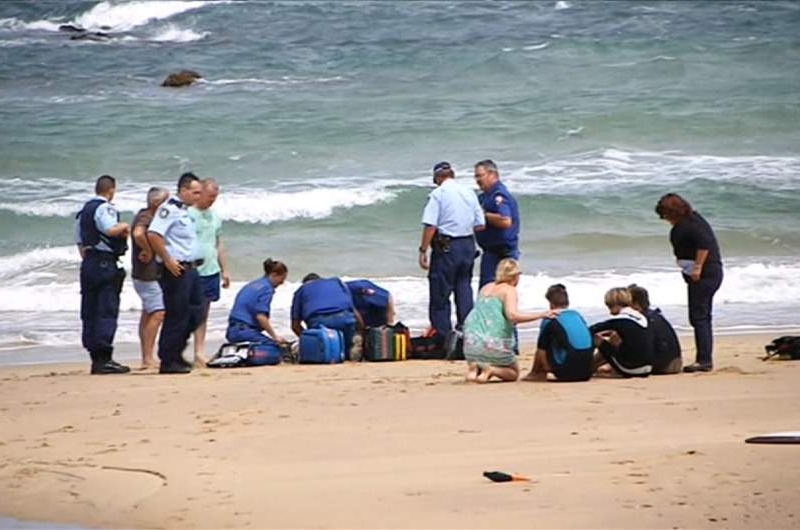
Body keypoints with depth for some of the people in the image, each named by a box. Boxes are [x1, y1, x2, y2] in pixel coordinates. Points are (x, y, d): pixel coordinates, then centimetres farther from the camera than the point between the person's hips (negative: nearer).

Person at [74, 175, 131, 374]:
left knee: (90, 312, 8)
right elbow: (111, 229, -27)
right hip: (105, 264, -9)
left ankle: (96, 358, 10)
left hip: (88, 262, 9)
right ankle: (104, 358, -13)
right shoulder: (105, 208, -9)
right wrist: (124, 226, -8)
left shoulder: (83, 211, 18)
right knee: (107, 311, -8)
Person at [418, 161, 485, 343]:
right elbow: (480, 225, 9)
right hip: (468, 245, 5)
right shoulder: (469, 193, 8)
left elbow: (430, 225, -16)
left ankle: (443, 336, 1)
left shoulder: (438, 194, -9)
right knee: (464, 289, 13)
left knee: (440, 293, 2)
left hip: (446, 246, -5)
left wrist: (423, 250, -12)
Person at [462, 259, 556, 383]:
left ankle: (475, 368, -5)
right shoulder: (509, 290, -3)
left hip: (471, 342, 6)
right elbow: (512, 315, -20)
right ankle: (491, 370, -12)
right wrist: (542, 315, -15)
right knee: (513, 373, 19)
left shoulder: (486, 288, 17)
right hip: (495, 343, -6)